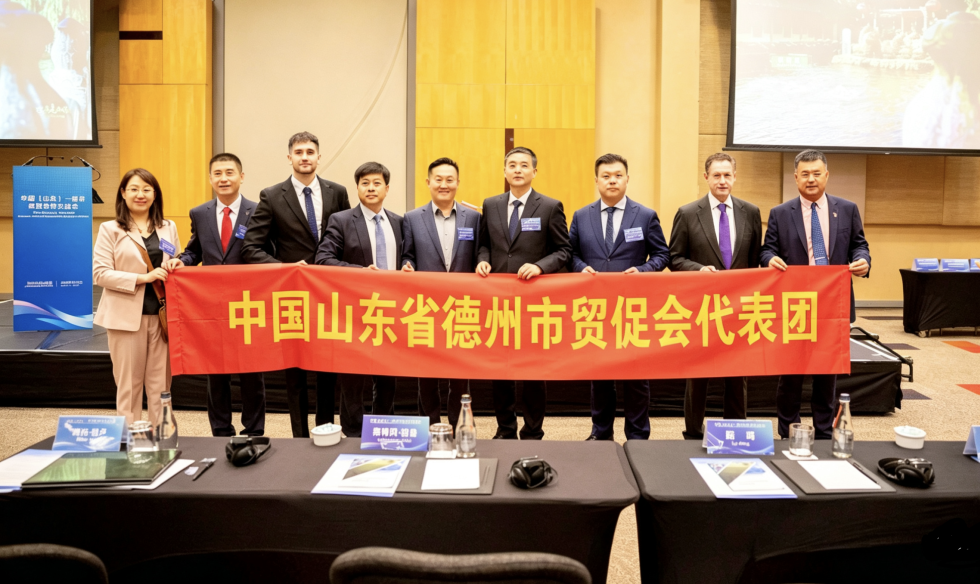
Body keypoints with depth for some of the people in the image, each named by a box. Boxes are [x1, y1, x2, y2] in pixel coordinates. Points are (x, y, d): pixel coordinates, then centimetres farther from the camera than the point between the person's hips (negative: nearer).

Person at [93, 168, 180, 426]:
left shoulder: (168, 228, 13)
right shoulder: (110, 230, 2)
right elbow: (100, 273, -6)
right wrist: (143, 277, -15)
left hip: (162, 315, 3)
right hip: (126, 316, -3)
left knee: (160, 383, 6)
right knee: (129, 384, 4)